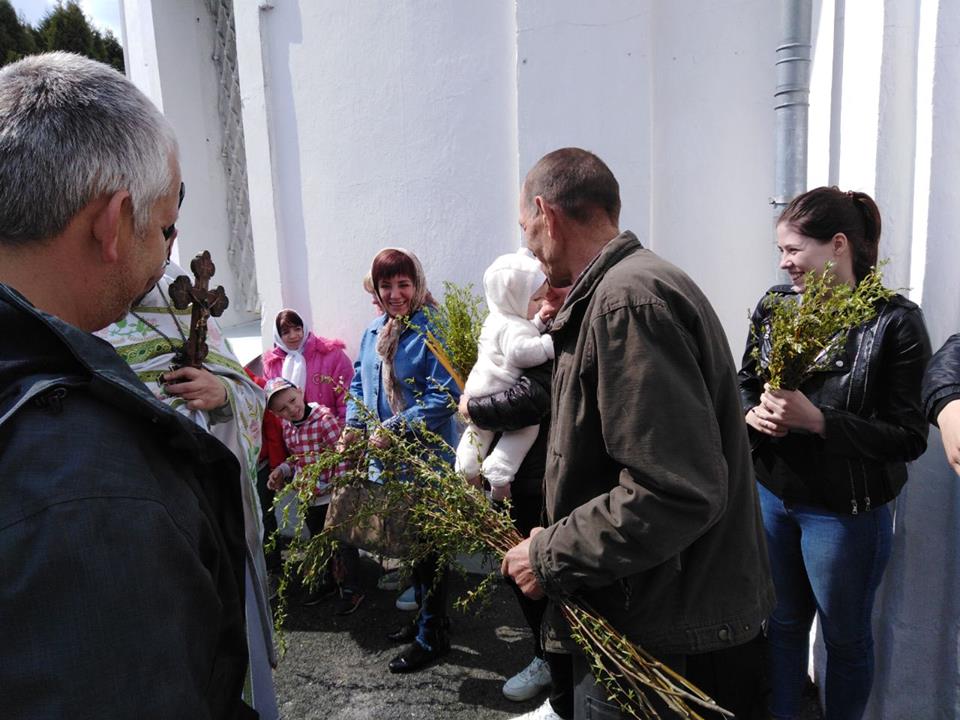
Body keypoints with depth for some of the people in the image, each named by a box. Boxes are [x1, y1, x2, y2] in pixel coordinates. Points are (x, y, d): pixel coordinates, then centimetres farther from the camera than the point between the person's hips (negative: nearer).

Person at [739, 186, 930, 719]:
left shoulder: (895, 321, -15)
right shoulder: (775, 305, -2)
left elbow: (909, 439, -15)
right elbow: (743, 385, 9)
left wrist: (816, 420, -27)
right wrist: (753, 413, -13)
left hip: (847, 511, -4)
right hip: (773, 496, 4)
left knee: (846, 636, 18)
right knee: (784, 623, 22)